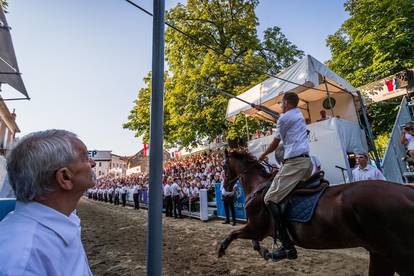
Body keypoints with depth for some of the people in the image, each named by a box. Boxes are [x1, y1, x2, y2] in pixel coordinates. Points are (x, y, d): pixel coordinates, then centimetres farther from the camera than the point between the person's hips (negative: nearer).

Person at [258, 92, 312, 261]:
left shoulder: (284, 118, -1)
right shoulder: (300, 115, 23)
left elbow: (275, 144, 6)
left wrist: (262, 156, 21)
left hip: (294, 161, -10)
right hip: (307, 160, 10)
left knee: (270, 199, -13)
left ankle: (287, 246, -17)